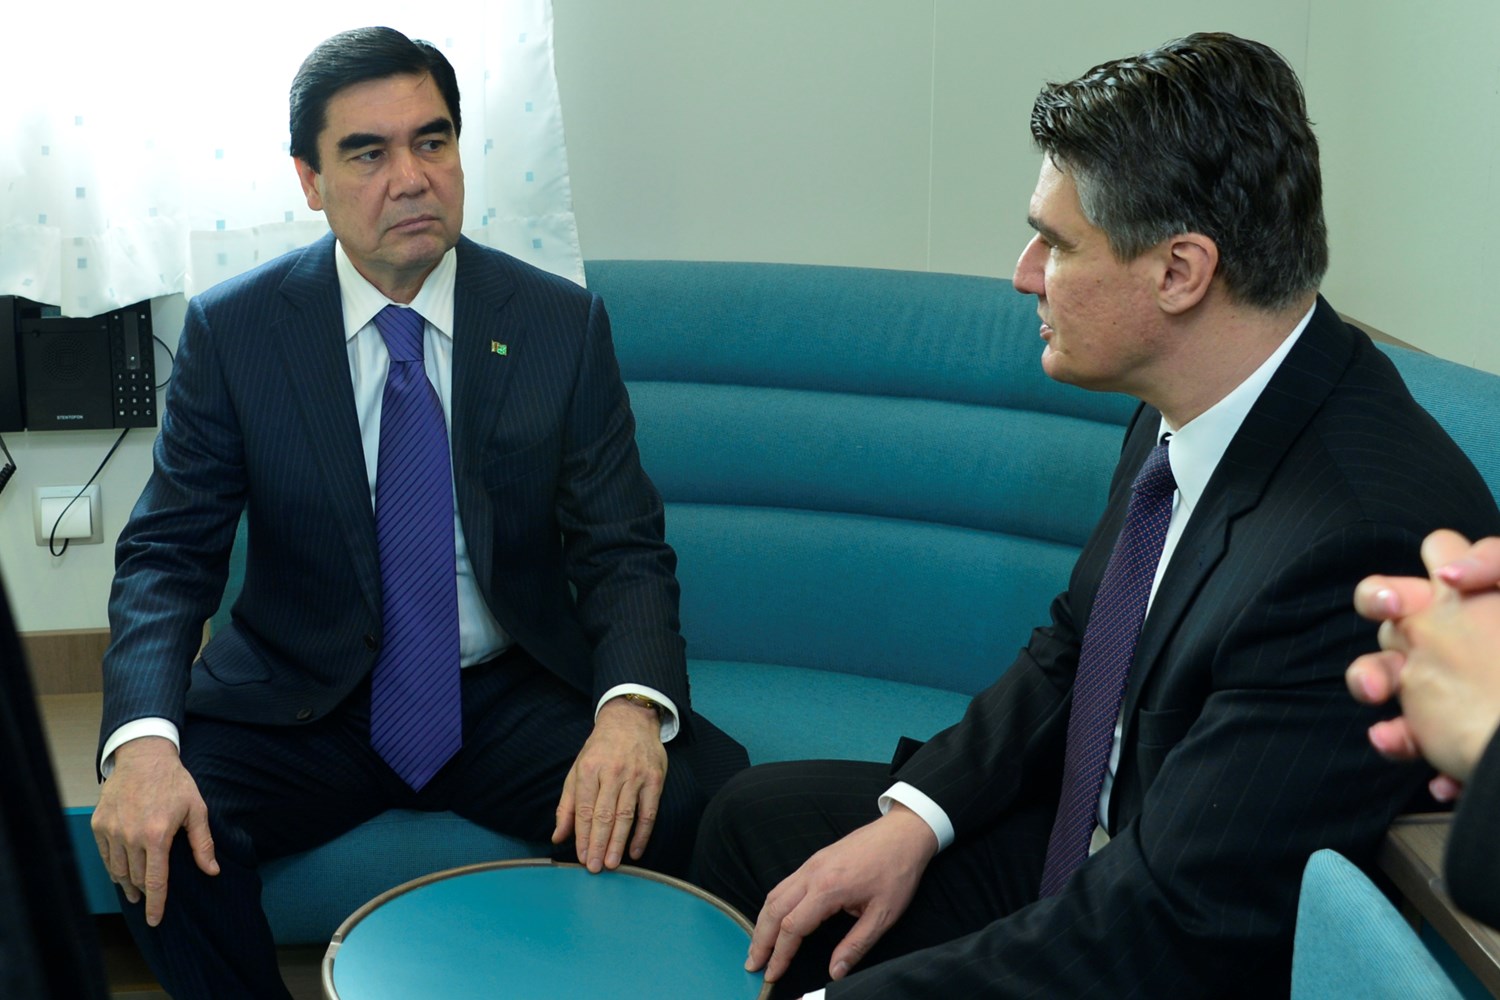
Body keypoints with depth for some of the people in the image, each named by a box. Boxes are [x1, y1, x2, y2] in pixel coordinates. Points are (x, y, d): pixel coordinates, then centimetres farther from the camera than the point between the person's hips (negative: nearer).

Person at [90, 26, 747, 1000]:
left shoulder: (561, 324, -2)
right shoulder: (232, 329, -3)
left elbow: (624, 549, -4)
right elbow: (167, 555, -4)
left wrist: (631, 706, -26)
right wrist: (143, 739, -25)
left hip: (513, 698, 0)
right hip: (302, 702, 0)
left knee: (709, 799, -26)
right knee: (156, 835, -29)